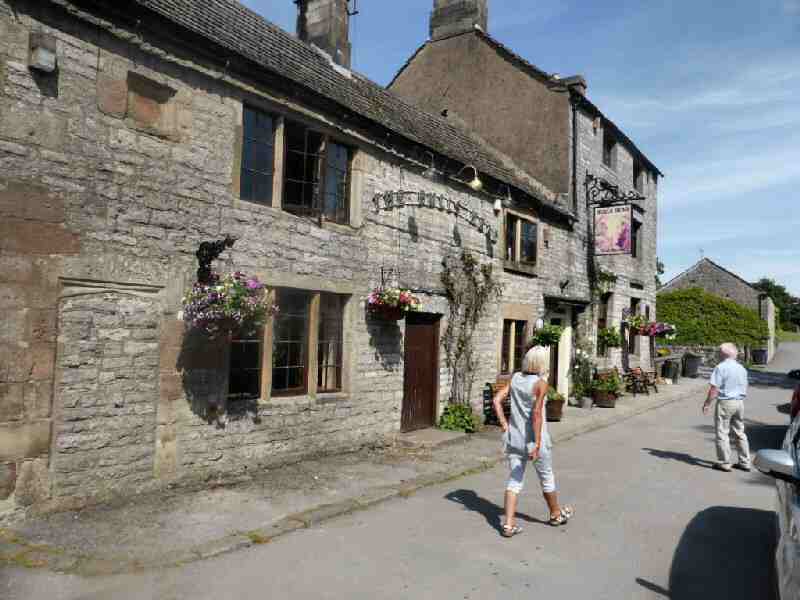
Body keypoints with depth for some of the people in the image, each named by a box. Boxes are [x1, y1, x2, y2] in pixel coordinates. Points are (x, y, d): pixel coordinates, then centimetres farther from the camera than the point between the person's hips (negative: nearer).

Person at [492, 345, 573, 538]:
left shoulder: (515, 378, 1)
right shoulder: (540, 383, -15)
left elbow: (497, 400, -2)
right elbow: (536, 413, -22)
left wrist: (504, 425, 1)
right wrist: (537, 443, -20)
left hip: (514, 438, 4)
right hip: (533, 439, -4)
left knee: (514, 479, 9)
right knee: (546, 478, 17)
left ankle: (509, 524, 2)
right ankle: (556, 514, 38)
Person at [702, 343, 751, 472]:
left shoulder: (721, 367, -13)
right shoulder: (741, 368, 9)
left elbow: (714, 389, -16)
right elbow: (744, 387, 16)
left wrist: (707, 403, -9)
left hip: (725, 402, -7)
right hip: (740, 402, 7)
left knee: (722, 433, 1)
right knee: (740, 433, 15)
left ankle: (724, 463, 4)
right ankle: (745, 462, 20)